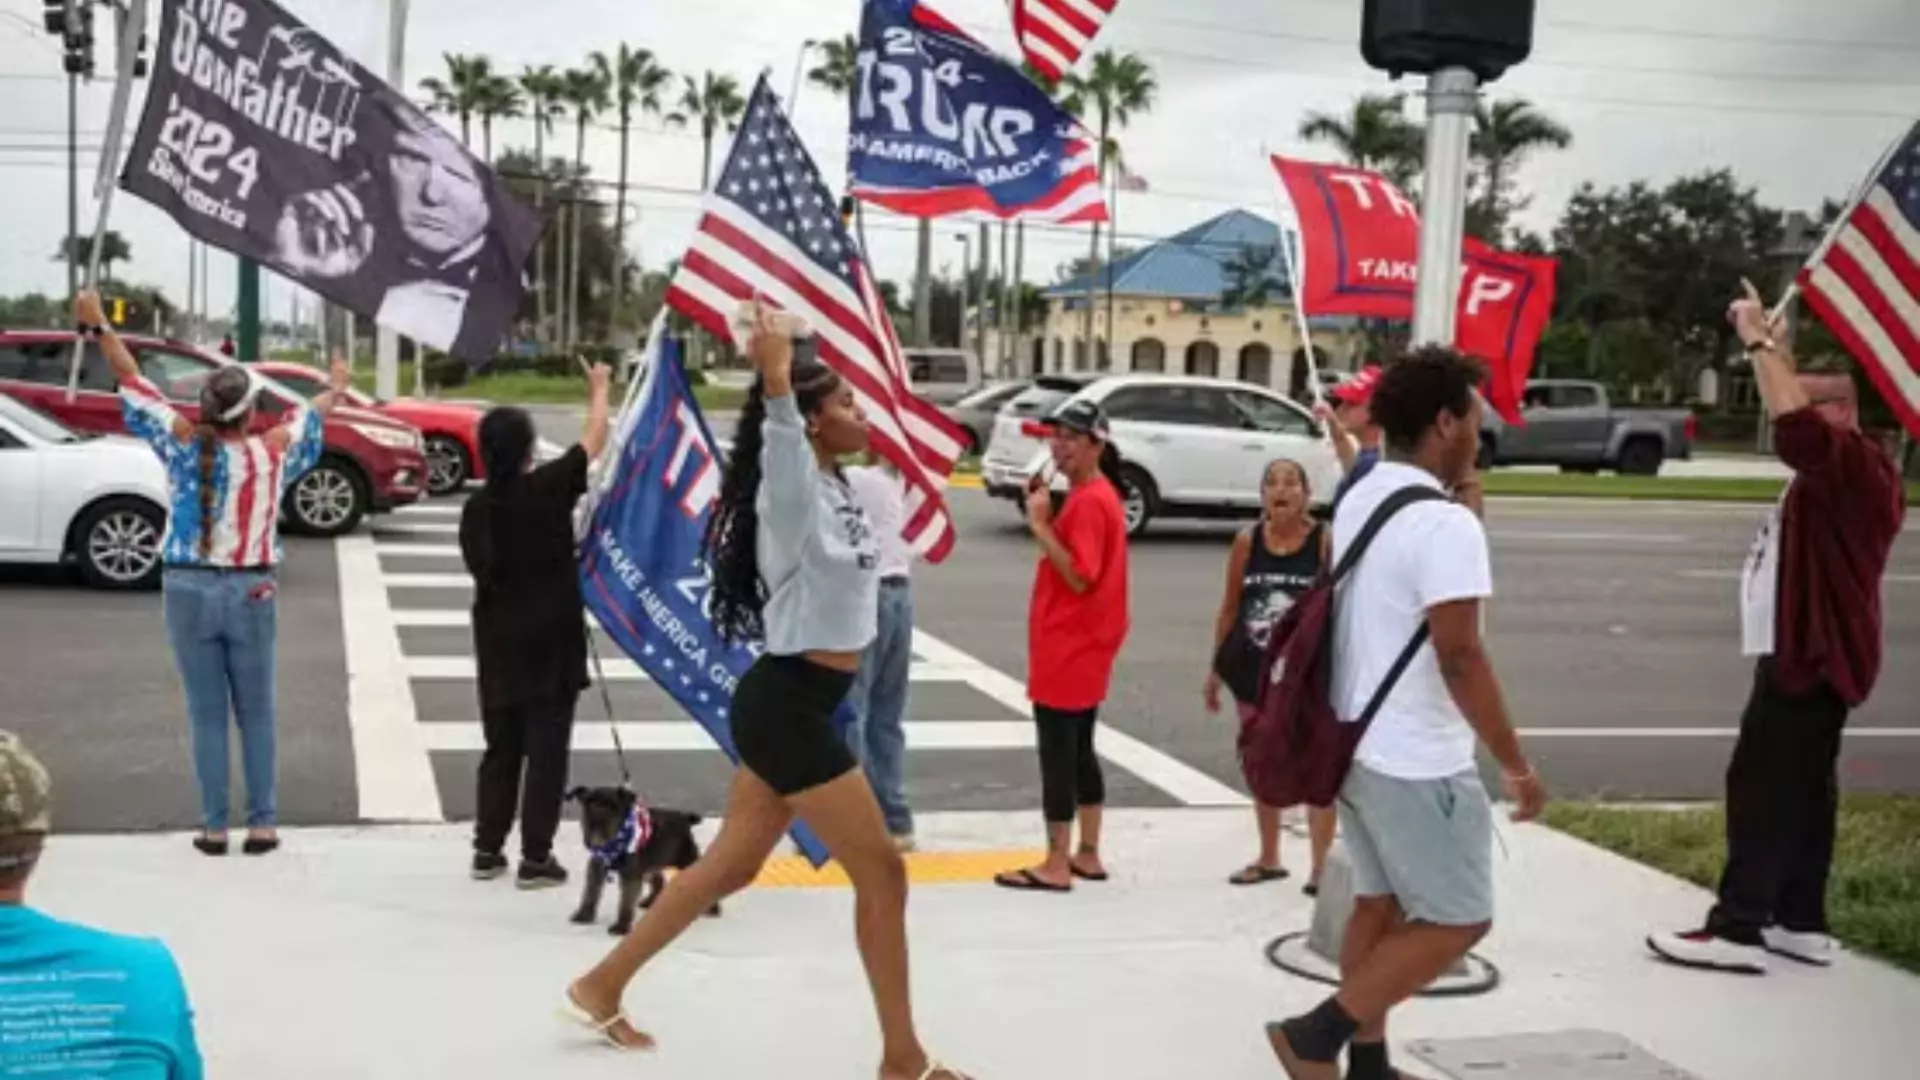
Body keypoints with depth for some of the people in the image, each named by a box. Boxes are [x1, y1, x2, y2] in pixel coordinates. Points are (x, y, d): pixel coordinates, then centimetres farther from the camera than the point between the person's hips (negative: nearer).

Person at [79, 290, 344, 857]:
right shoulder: (271, 453, -7)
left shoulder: (184, 445, -8)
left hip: (189, 591, 0)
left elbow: (132, 379, 1)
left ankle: (213, 827, 10)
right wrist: (336, 388, 33)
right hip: (250, 594, 0)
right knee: (257, 715, 9)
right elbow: (312, 413, 13)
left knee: (207, 715, 7)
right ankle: (262, 823, 11)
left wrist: (97, 326, 12)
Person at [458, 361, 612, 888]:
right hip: (550, 642, -4)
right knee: (546, 751, 1)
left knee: (501, 749, 15)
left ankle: (488, 850, 21)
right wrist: (599, 388, 15)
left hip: (499, 644, 5)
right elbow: (594, 440, 0)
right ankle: (536, 858, 3)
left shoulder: (476, 507, -2)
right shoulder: (549, 488, -13)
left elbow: (481, 569, 7)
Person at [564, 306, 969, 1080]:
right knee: (882, 876, -1)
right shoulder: (793, 495, -20)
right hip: (788, 710, -10)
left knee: (730, 866, 18)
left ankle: (600, 988, 30)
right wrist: (775, 376, -60)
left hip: (791, 705, 10)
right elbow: (780, 436, -43)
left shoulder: (829, 488, 7)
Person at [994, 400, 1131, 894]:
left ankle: (1056, 866, 1)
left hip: (1069, 649, -10)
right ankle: (1087, 855, 22)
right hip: (1082, 647, 10)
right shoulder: (1096, 494, 14)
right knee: (1079, 752, 15)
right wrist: (1044, 513, 3)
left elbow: (1078, 576, -23)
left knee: (1057, 755, -4)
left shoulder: (1088, 501, -18)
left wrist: (1040, 523, -22)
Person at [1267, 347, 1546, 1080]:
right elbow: (1460, 659, -23)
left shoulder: (1357, 503, 8)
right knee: (1457, 921, 2)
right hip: (1417, 762, -9)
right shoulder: (1445, 525, -20)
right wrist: (1516, 765, -16)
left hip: (1356, 744, 9)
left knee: (1379, 904, 16)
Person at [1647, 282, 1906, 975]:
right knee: (1803, 787, 12)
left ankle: (1738, 930, -11)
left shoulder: (1856, 464, -16)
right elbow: (1798, 405, 31)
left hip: (1813, 656, -11)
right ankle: (1801, 923, 17)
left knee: (1761, 784, -11)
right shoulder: (1834, 469, 16)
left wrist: (1760, 344, -28)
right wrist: (1772, 346, 18)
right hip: (1809, 652, 11)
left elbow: (1796, 427, -35)